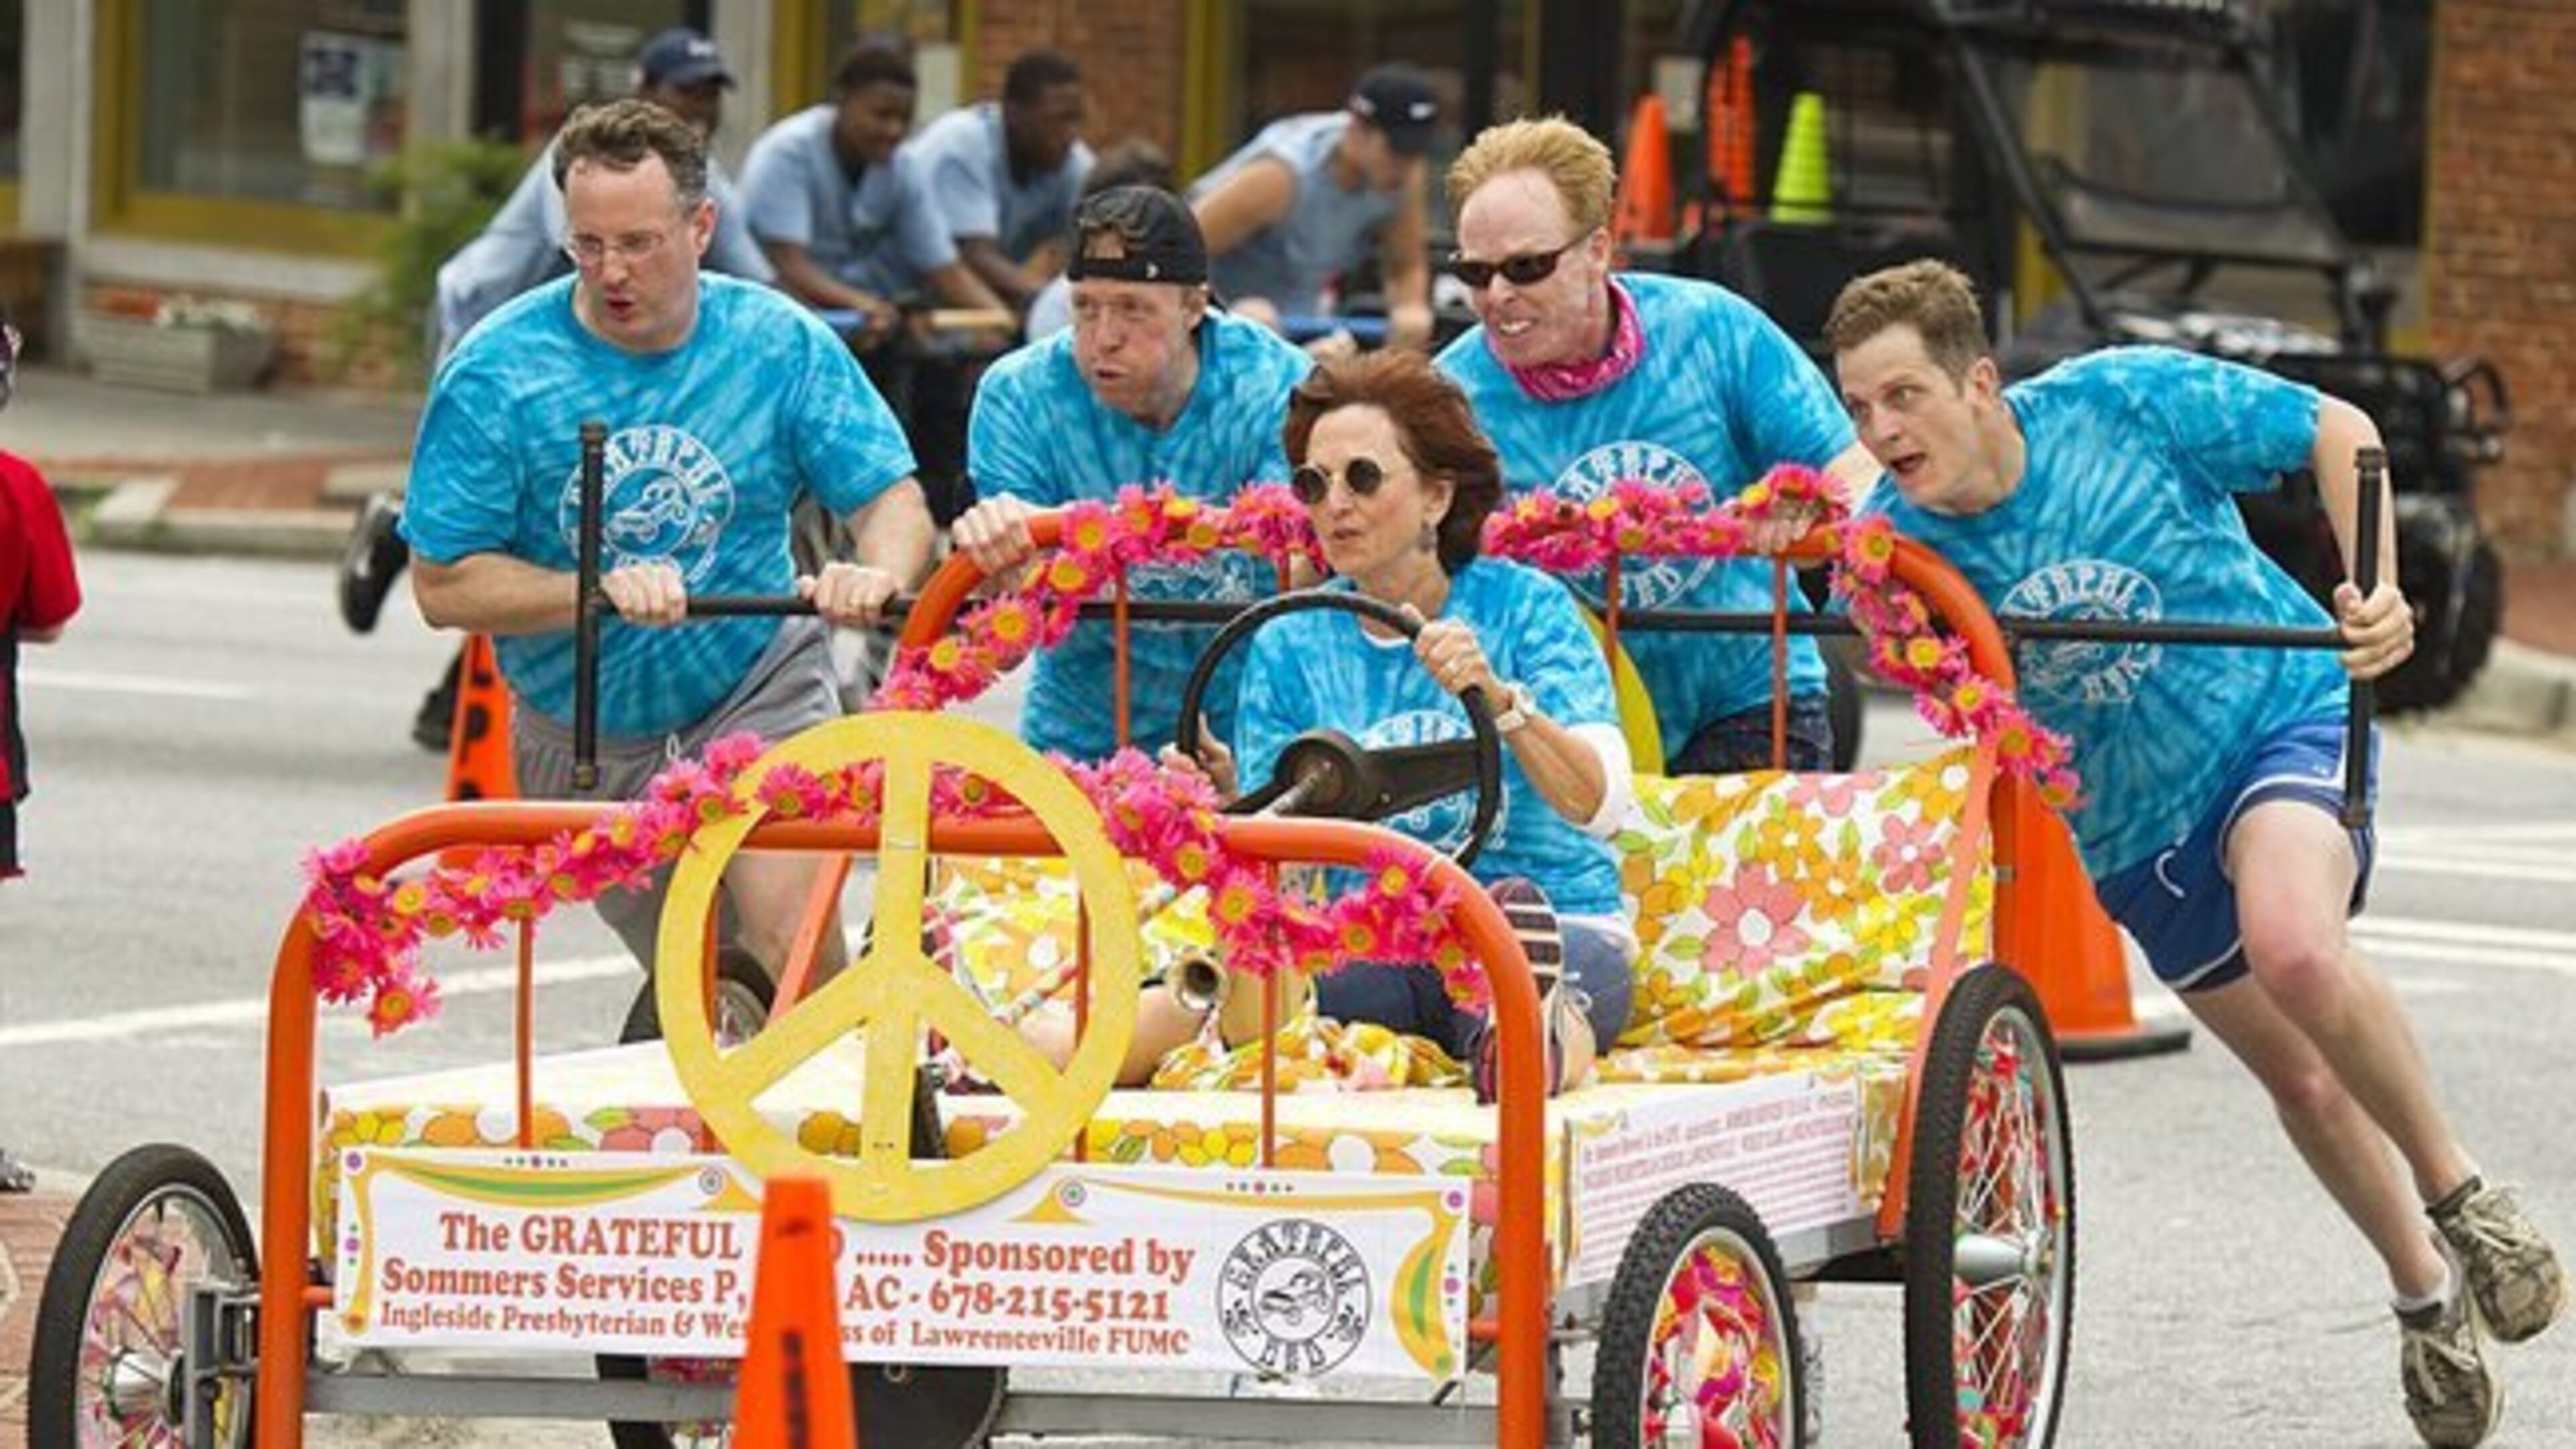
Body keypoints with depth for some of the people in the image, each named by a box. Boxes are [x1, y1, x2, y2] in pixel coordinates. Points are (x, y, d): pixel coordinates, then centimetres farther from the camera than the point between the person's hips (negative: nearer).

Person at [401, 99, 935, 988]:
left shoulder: (781, 344, -9)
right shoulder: (496, 372, -14)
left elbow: (894, 499, -7)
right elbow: (443, 585, -14)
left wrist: (876, 574, -32)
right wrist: (601, 590, -29)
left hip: (756, 691, -1)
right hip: (584, 738, 1)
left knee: (795, 945, -23)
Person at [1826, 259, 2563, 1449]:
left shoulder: (2123, 403, -22)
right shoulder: (1889, 548, -19)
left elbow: (2334, 431, -9)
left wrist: (2376, 588, -20)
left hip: (2280, 715, -4)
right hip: (2134, 830, 4)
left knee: (2292, 948, -33)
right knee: (2297, 1074, 14)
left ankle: (2455, 1191, -10)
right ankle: (2425, 1297, 39)